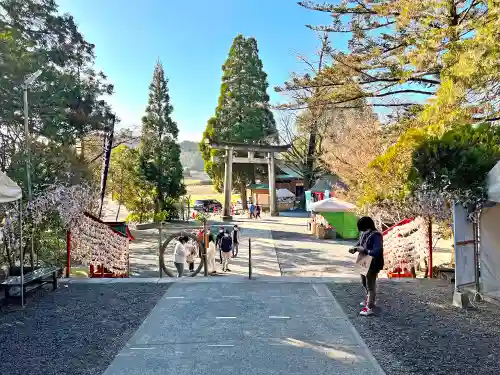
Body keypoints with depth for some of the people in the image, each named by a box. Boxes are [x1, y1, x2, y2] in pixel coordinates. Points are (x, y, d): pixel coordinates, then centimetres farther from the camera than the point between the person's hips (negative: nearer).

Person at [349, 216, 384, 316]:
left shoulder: (376, 236, -24)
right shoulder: (363, 234, 0)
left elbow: (377, 252, -32)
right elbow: (359, 243, 14)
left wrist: (364, 251, -33)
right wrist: (355, 248, -6)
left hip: (373, 265, -9)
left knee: (370, 285, 1)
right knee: (365, 283, 24)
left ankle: (369, 308, 10)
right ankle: (369, 300, 44)